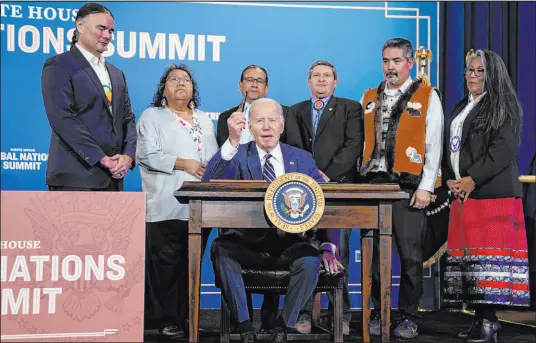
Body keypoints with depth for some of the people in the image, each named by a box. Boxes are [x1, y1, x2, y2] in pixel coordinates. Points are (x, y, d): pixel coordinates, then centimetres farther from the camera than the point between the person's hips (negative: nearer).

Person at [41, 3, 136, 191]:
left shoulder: (116, 74, 21)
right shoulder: (58, 66, -1)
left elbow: (128, 118, 17)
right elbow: (62, 119, -12)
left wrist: (127, 155, -3)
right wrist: (102, 159, -15)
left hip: (111, 176, 6)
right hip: (76, 177, -6)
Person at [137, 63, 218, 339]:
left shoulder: (204, 120, 21)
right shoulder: (152, 116, 4)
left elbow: (214, 157, 18)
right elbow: (147, 154, -8)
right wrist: (184, 164, -13)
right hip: (167, 205, -5)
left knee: (192, 262, 7)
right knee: (165, 262, -5)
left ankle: (187, 316, 15)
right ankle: (165, 319, 2)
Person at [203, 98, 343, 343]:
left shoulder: (302, 159, 8)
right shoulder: (238, 156, 4)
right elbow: (210, 182, -16)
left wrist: (327, 246, -13)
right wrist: (232, 141, -29)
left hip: (290, 245, 1)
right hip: (247, 245, 0)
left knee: (310, 260, -30)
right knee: (220, 249, -30)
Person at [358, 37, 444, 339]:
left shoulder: (428, 97, 1)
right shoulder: (369, 98, 14)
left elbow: (434, 145, -3)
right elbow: (362, 142, 14)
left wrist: (425, 187, -9)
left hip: (409, 186, -4)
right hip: (374, 184, 4)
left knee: (410, 256, -2)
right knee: (375, 254, 7)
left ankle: (408, 318, 10)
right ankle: (380, 314, 18)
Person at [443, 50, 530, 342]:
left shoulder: (504, 106, 1)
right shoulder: (459, 109, 22)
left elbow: (503, 148, -11)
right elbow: (449, 147, 18)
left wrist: (472, 179, -17)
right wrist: (450, 180, 0)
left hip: (493, 194, -7)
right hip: (462, 194, 7)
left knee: (489, 253, -10)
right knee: (467, 251, 2)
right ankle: (480, 317, 5)